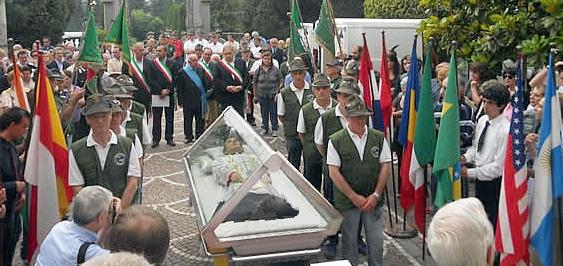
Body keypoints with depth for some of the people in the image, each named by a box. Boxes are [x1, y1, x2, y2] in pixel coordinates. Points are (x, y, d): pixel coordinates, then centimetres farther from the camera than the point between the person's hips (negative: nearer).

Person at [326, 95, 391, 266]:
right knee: (349, 242, 8)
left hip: (373, 201, 2)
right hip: (347, 201, -2)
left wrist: (376, 195, -6)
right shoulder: (336, 141, -4)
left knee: (376, 242, 4)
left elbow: (385, 166, 3)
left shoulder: (379, 138, 4)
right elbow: (334, 172, -7)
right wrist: (354, 197, -10)